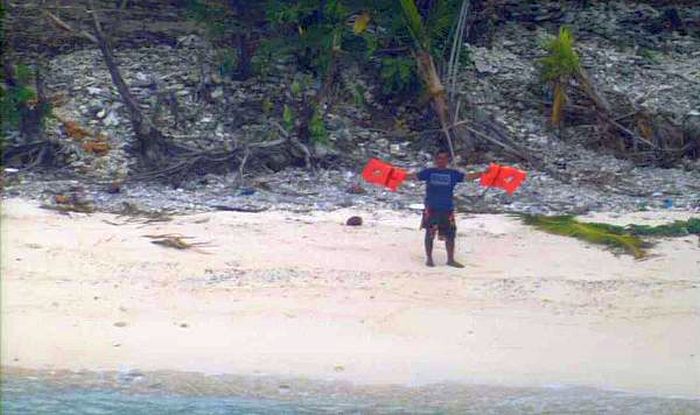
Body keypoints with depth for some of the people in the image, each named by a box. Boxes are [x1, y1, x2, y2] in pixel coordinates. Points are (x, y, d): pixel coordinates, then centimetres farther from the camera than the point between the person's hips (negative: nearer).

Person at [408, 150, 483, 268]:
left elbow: (468, 177, -1)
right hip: (431, 209, -1)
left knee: (450, 235, 4)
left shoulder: (453, 174, 4)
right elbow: (413, 176, 0)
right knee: (429, 234, 5)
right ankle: (429, 258, 17)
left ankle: (451, 259, 16)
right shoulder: (429, 172, 2)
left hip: (447, 209, 2)